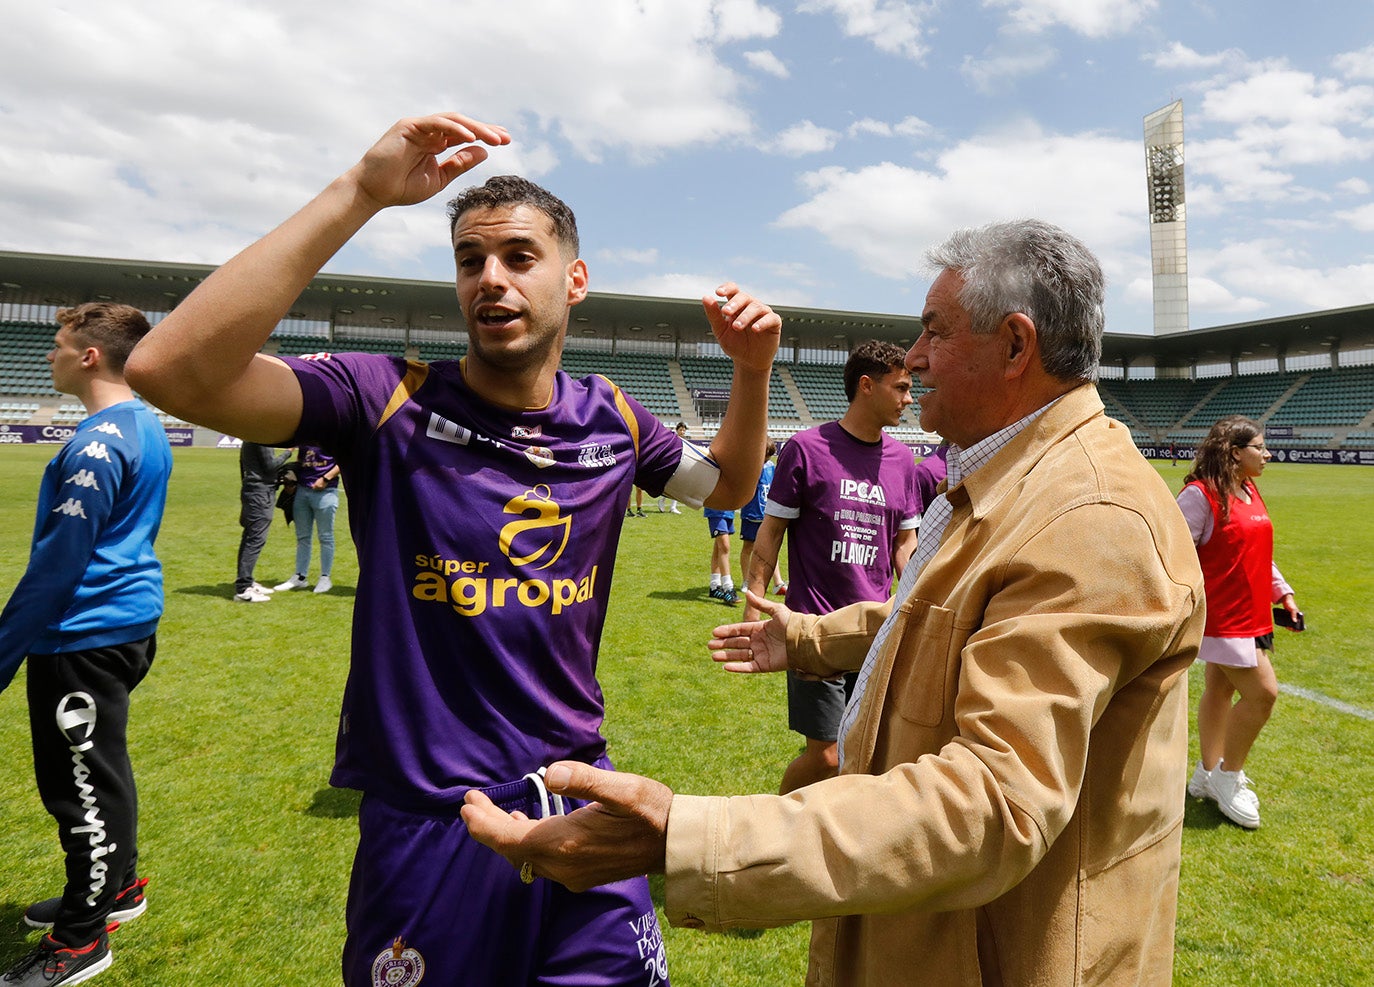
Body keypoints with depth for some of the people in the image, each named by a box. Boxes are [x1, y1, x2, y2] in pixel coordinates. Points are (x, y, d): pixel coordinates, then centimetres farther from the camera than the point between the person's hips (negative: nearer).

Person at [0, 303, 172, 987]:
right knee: (100, 767, 22)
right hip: (130, 624, 10)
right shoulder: (147, 428, 9)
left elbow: (55, 564, -20)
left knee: (80, 783, 3)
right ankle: (114, 888, 38)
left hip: (83, 639, -9)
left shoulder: (96, 444, -21)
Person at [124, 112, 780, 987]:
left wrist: (752, 372, -3)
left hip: (581, 802, 3)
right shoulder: (391, 402, -13)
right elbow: (170, 370, -27)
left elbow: (730, 486, 15)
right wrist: (360, 193, -29)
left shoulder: (611, 419, -1)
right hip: (425, 823, -2)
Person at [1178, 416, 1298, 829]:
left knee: (1220, 689, 16)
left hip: (1251, 614, 9)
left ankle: (1208, 773, 28)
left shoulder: (1251, 491, 10)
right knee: (1262, 692, -7)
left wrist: (1283, 592, 19)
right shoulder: (1200, 494, -17)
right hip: (1221, 618, -9)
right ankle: (1228, 778, 11)